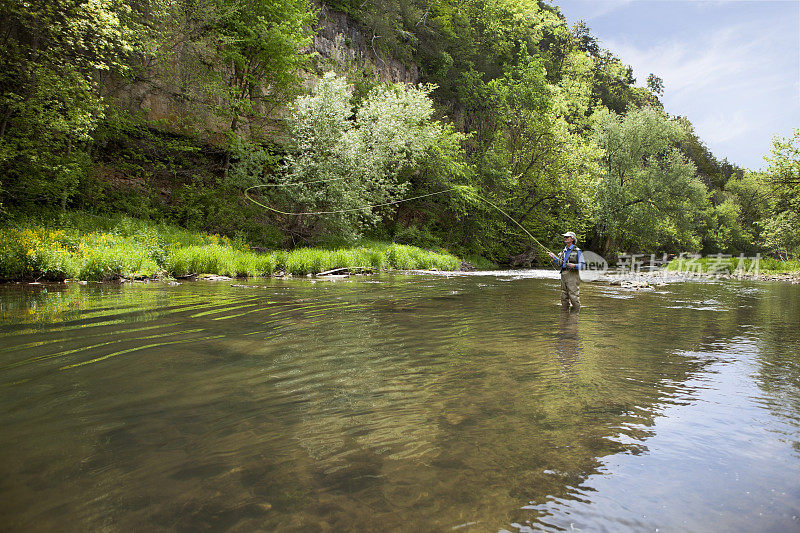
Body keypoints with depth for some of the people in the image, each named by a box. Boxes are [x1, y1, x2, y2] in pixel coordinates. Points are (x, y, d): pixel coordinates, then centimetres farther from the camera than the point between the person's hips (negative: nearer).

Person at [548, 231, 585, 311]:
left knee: (574, 296, -8)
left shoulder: (577, 251, -3)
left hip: (572, 275, -7)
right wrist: (554, 257, 4)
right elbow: (559, 264, 17)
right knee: (564, 297, 9)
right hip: (563, 275, 7)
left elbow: (583, 265, -6)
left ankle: (576, 310, -1)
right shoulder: (563, 251, 17)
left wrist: (574, 265, -22)